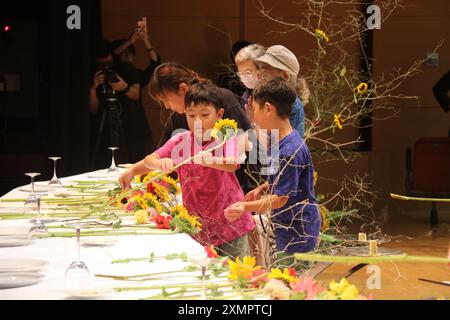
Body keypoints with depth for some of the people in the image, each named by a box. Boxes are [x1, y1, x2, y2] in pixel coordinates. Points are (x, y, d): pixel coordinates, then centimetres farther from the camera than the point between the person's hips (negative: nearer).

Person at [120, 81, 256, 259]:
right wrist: (160, 163, -36)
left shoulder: (227, 139, -9)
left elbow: (232, 164, -29)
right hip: (197, 227, 3)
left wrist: (211, 161, -51)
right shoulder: (180, 141, -1)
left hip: (230, 225, -3)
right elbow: (149, 160, -11)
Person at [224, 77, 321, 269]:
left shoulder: (291, 151, -25)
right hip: (286, 232, 10)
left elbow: (281, 199, -24)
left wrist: (246, 206, -34)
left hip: (298, 237, -10)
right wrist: (263, 188, 8)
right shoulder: (280, 143, 8)